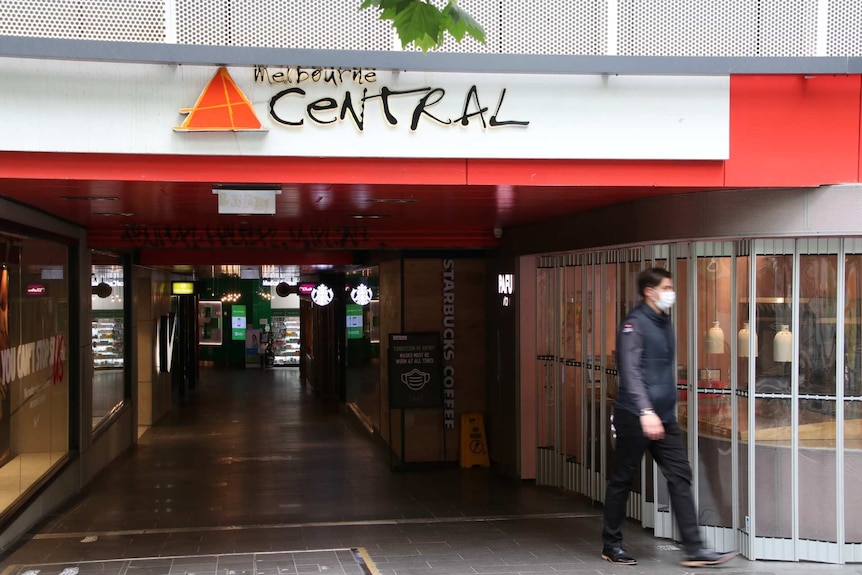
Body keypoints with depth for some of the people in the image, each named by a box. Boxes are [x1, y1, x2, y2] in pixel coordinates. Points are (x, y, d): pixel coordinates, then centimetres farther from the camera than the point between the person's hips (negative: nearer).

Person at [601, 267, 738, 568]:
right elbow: (630, 371, -23)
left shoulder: (664, 322, 14)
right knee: (621, 480, 5)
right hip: (635, 417, -8)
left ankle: (694, 549, 2)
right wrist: (646, 411, -33)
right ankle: (611, 545, 17)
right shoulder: (634, 323, -12)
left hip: (664, 417, 8)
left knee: (680, 478, 1)